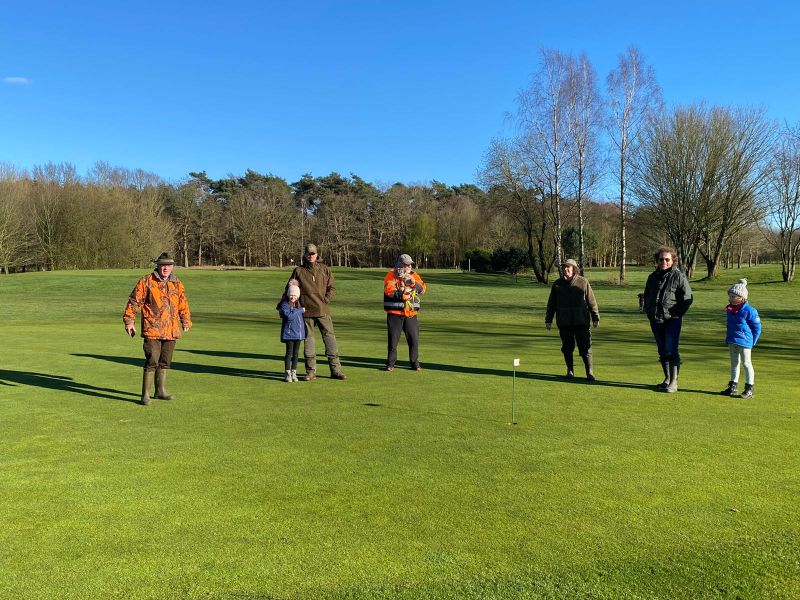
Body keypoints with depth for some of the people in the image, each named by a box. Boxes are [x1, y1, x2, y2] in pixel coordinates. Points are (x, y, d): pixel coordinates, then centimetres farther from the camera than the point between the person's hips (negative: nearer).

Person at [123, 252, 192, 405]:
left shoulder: (177, 284, 11)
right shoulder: (146, 281, -4)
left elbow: (183, 303, 22)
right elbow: (134, 301, -2)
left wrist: (186, 322, 26)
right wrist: (129, 320, -5)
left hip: (171, 330, 5)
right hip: (152, 330, -5)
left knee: (165, 362, 14)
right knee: (152, 362, -8)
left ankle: (161, 390, 27)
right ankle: (145, 394, 1)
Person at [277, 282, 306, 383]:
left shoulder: (299, 304, 10)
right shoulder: (285, 304, -7)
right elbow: (289, 316, -22)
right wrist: (300, 310, -15)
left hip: (299, 332, 5)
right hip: (289, 332, -5)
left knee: (296, 353, 10)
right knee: (289, 353, -1)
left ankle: (294, 373, 18)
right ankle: (288, 374, 8)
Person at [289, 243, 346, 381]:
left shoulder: (325, 269, 8)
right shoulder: (298, 271, 6)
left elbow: (332, 287, 8)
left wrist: (326, 300, -5)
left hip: (323, 311, 0)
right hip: (307, 312, 0)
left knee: (330, 338, 0)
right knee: (308, 340, 4)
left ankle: (335, 370, 6)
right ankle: (310, 371, 13)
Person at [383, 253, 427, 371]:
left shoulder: (414, 275, 11)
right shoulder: (391, 275, -2)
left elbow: (423, 289, 2)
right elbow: (389, 290, -16)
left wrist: (414, 283, -14)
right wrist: (402, 294, -19)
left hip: (411, 314, 3)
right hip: (394, 313, -3)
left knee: (414, 339, 5)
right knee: (393, 339, 2)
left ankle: (415, 363, 18)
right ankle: (390, 363, 14)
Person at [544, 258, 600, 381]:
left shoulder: (583, 282, 2)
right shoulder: (557, 284, 7)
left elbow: (591, 301, 5)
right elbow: (551, 303, 11)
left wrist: (595, 317, 4)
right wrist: (548, 320, 9)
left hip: (581, 321, -2)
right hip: (564, 322, 2)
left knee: (585, 347, -3)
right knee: (567, 347, 7)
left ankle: (590, 372, 4)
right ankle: (570, 370, 21)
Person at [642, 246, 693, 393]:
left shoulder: (678, 276, -6)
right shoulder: (653, 276, 11)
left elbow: (687, 298, -7)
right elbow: (646, 295, 24)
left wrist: (678, 314, -9)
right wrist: (648, 311, 13)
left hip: (672, 320, -6)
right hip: (655, 320, 6)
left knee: (671, 351, -8)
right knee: (662, 351, 12)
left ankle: (674, 382, -2)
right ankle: (667, 378, 24)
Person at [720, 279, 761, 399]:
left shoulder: (749, 310, -15)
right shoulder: (730, 309, 7)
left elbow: (757, 328, -9)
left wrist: (752, 342, -9)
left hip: (744, 342, -7)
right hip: (732, 341, 8)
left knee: (746, 363, 0)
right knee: (734, 363, 15)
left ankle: (749, 389, 8)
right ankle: (733, 387, 24)